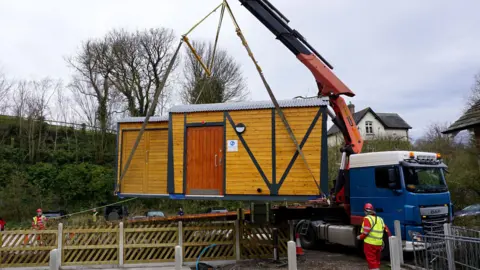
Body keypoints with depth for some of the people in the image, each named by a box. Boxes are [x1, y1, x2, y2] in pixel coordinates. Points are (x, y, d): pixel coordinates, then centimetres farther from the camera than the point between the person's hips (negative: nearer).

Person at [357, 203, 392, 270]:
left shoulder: (367, 219, -11)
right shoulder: (380, 219, 14)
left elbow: (365, 232, -18)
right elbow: (387, 230, 15)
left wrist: (360, 237, -3)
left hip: (370, 243, -7)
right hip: (379, 244, 7)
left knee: (372, 261, -1)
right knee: (377, 261, 21)